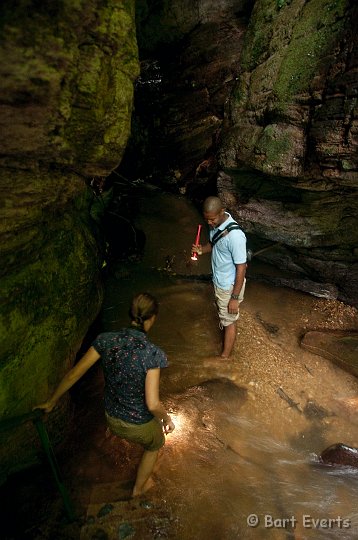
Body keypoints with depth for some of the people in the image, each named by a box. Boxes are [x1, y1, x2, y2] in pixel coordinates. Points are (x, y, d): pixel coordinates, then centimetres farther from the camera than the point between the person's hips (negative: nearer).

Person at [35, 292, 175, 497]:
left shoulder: (106, 340, -18)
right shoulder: (152, 354, -32)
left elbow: (74, 374, -10)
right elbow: (153, 404, -30)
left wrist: (51, 402, 5)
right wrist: (167, 418, -8)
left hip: (112, 419, 5)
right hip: (139, 425, -4)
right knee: (155, 445, 33)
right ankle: (139, 488, 54)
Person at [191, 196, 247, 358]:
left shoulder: (235, 235, -32)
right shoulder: (215, 225, -7)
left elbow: (241, 268, -26)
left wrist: (235, 297, -20)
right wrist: (201, 249, -9)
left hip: (229, 286, -8)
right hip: (218, 281, 8)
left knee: (229, 320, 11)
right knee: (223, 315, 27)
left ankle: (224, 357, 30)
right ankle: (227, 338, 52)